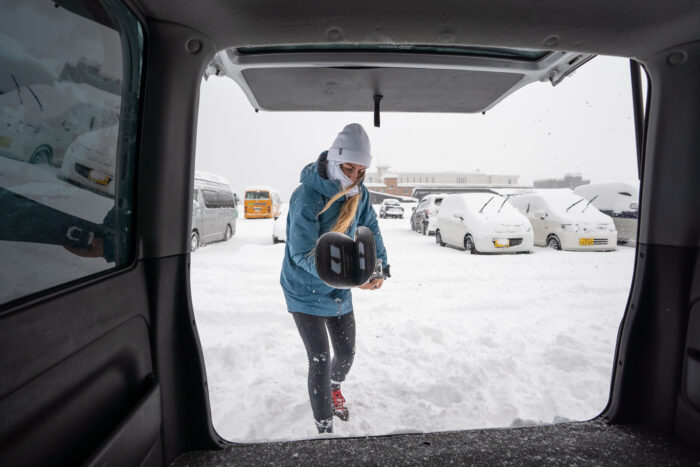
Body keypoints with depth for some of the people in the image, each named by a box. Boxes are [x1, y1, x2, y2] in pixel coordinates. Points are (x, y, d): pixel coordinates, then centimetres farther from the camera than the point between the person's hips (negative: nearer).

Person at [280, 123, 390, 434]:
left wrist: (380, 267, -10)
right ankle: (324, 428, 18)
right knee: (320, 361, -4)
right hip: (306, 291, -5)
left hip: (340, 291, 6)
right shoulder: (307, 196, -26)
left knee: (346, 353, 17)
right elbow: (303, 253, -28)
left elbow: (370, 231, 6)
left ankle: (334, 387, 52)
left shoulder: (359, 194, -6)